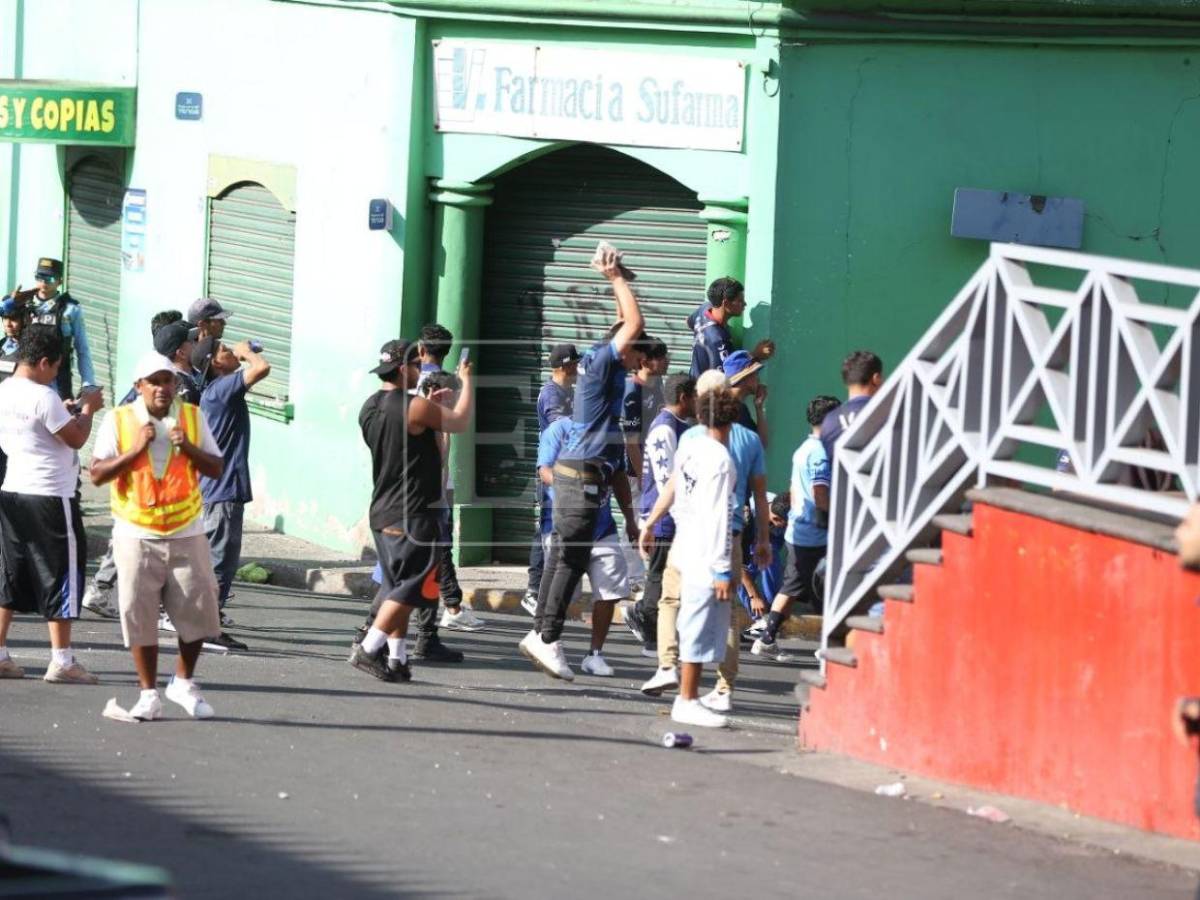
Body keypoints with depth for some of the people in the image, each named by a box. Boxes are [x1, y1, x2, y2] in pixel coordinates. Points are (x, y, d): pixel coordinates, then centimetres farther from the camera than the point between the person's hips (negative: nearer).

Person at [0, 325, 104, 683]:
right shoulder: (43, 397, -18)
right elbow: (77, 438, -13)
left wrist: (65, 411, 18)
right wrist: (87, 409, 2)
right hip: (50, 496, -8)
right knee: (61, 573, 0)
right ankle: (61, 660, 1)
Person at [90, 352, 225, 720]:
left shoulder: (193, 417, 6)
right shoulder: (118, 420, -1)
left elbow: (216, 469, 6)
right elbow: (97, 473, -5)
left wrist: (189, 448, -11)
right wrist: (135, 450, -16)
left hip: (186, 533, 2)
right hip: (137, 535, -2)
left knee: (197, 609, 2)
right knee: (139, 613, -1)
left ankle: (183, 682, 23)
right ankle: (148, 694, 11)